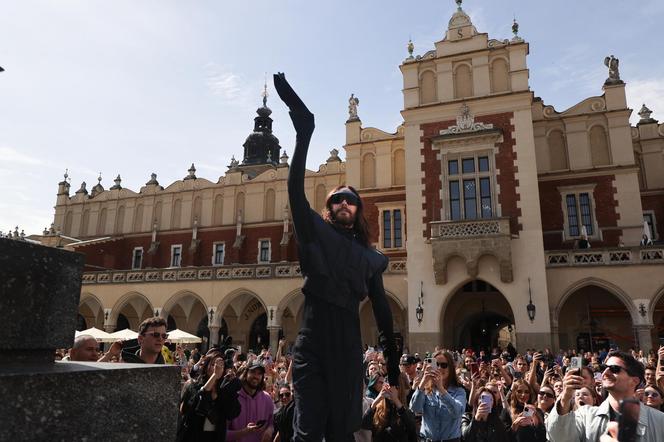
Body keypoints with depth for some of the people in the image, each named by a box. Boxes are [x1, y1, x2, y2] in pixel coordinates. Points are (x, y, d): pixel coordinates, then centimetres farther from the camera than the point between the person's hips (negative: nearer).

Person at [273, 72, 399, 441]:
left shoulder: (371, 256, 14)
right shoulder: (315, 232, 6)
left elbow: (382, 309, 18)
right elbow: (296, 189, -9)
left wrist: (392, 355, 17)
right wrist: (305, 134, -18)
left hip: (349, 346, 3)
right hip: (312, 345, -3)